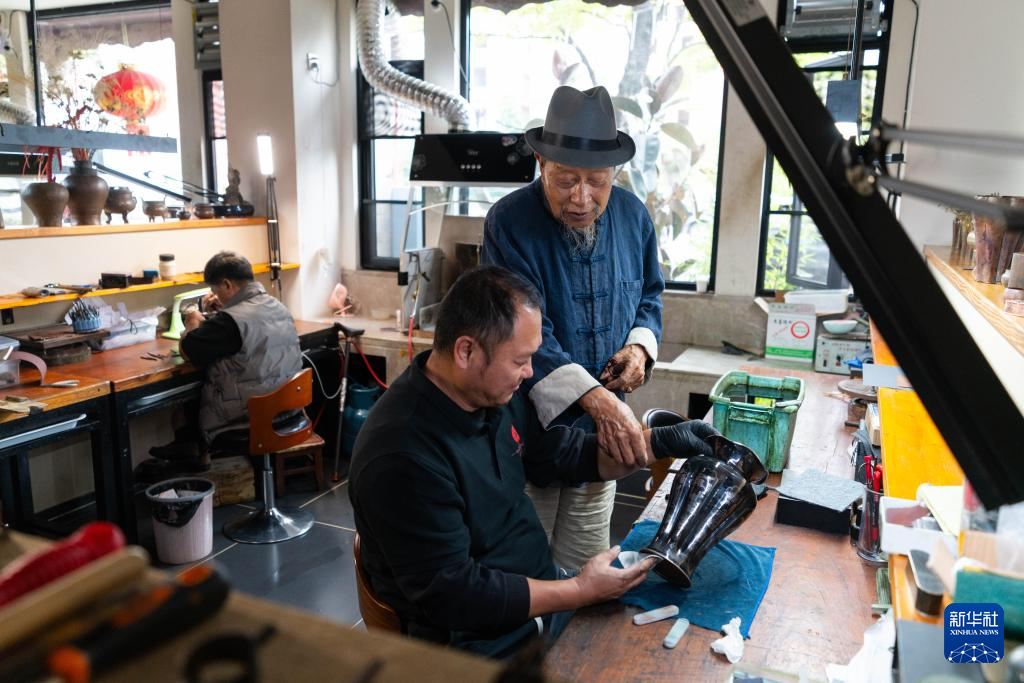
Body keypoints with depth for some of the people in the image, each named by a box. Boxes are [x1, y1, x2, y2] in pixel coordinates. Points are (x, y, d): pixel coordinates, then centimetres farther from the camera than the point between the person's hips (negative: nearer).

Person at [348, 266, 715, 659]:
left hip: (540, 592, 8)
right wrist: (581, 592, -22)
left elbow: (562, 455, 11)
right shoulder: (404, 457, -30)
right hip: (482, 645, -7)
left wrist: (658, 443, 2)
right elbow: (452, 594, -26)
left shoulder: (496, 395, -4)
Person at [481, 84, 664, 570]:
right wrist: (596, 398, -34)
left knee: (587, 562, 18)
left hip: (603, 422, 5)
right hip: (531, 421, -4)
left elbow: (649, 294, 16)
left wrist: (640, 345, -5)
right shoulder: (509, 222, -18)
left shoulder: (632, 215, 0)